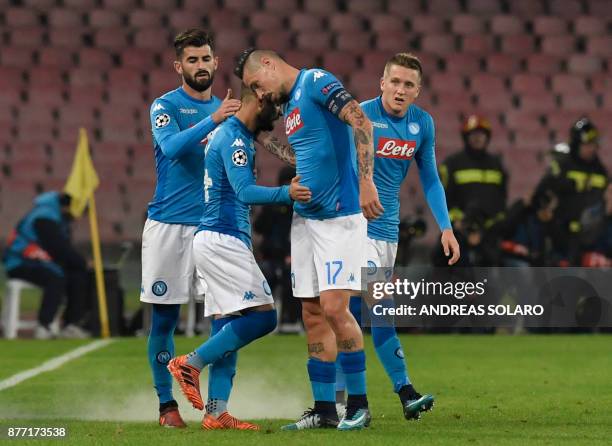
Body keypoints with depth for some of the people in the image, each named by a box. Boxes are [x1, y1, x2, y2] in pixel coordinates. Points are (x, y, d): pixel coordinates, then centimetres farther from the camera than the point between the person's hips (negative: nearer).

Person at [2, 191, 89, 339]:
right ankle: (43, 327, -31)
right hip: (20, 264, -10)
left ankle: (72, 324, -4)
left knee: (79, 277, -6)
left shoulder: (61, 218, 12)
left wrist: (79, 262, -3)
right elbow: (60, 249, -23)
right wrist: (84, 263, -14)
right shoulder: (45, 218, -21)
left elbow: (65, 250, 16)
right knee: (56, 278, -33)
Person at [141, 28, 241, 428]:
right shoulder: (166, 106, -1)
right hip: (169, 225, -4)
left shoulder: (226, 109, 14)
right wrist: (212, 120, -32)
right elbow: (172, 147, -21)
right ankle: (167, 405, 10)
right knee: (164, 318, 1)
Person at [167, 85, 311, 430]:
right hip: (224, 240, -10)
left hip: (219, 241, 10)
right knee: (263, 316, -13)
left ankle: (216, 412, 5)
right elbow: (245, 192, -24)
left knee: (228, 327, 8)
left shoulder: (229, 135, 19)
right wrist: (286, 194, -37)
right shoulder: (234, 138, -12)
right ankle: (192, 363, -11)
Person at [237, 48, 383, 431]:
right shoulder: (288, 106, 19)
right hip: (305, 218, 9)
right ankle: (324, 409, 11)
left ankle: (359, 405, -2)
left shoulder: (316, 82, -8)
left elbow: (362, 123, -20)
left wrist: (365, 180, -28)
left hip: (340, 216, -9)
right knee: (313, 314, 6)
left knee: (334, 307, -13)